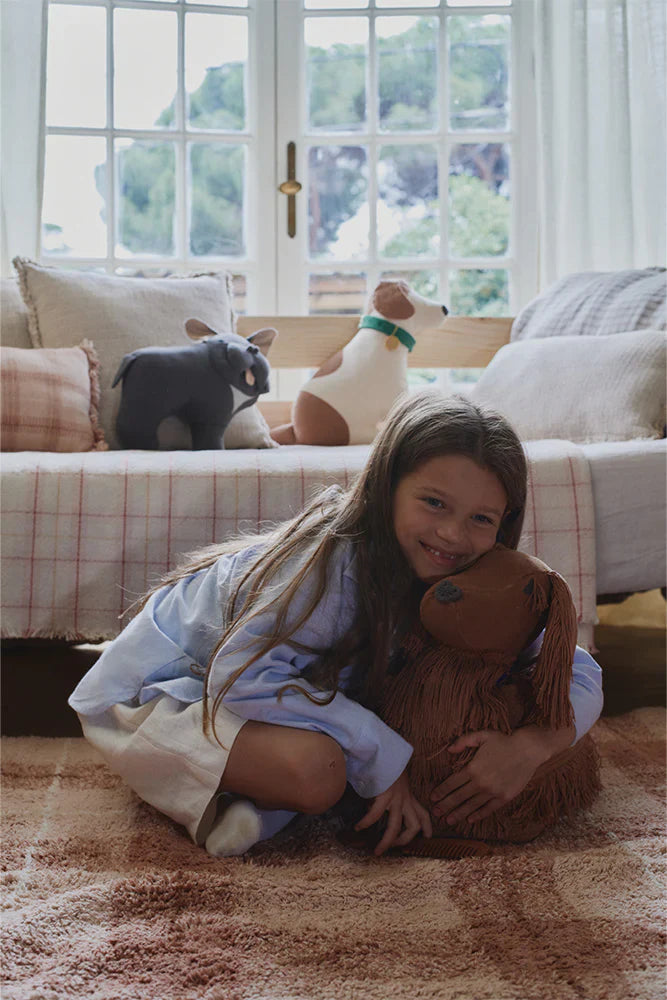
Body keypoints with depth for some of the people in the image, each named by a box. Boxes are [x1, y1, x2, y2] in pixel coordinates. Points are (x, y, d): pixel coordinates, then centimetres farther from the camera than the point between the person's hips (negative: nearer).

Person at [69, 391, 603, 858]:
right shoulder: (339, 557, -32)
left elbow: (581, 677, -8)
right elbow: (245, 675, -34)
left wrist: (529, 745, -29)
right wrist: (385, 758, -33)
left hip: (255, 682, 8)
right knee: (316, 772, -33)